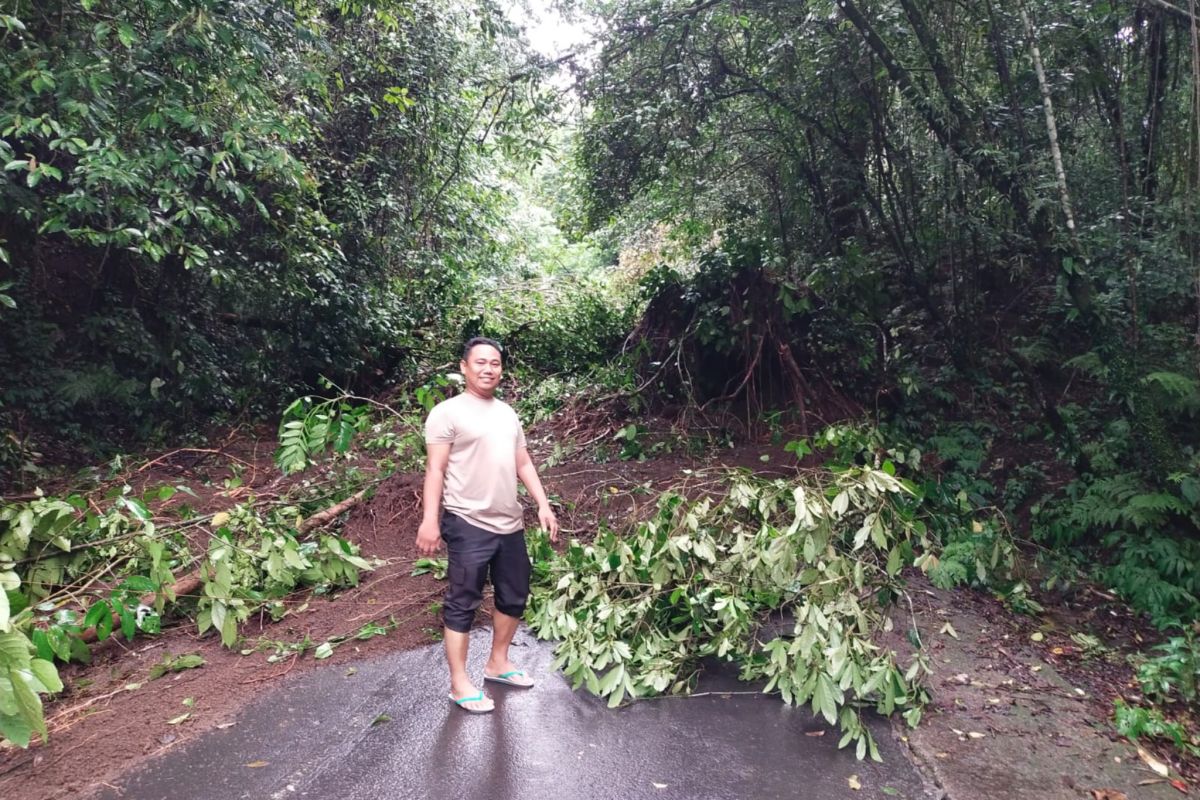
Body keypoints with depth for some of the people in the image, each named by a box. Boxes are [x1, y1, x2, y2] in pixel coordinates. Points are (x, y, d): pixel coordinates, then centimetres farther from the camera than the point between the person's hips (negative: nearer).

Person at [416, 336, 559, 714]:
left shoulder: (507, 413, 14)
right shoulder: (447, 412, -7)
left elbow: (523, 464, 17)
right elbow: (435, 469, -11)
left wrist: (544, 505, 10)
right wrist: (430, 519, -18)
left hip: (510, 524, 8)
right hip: (468, 525, -8)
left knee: (514, 597, 17)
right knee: (462, 603, 2)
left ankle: (497, 663, 35)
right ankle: (459, 683, 13)